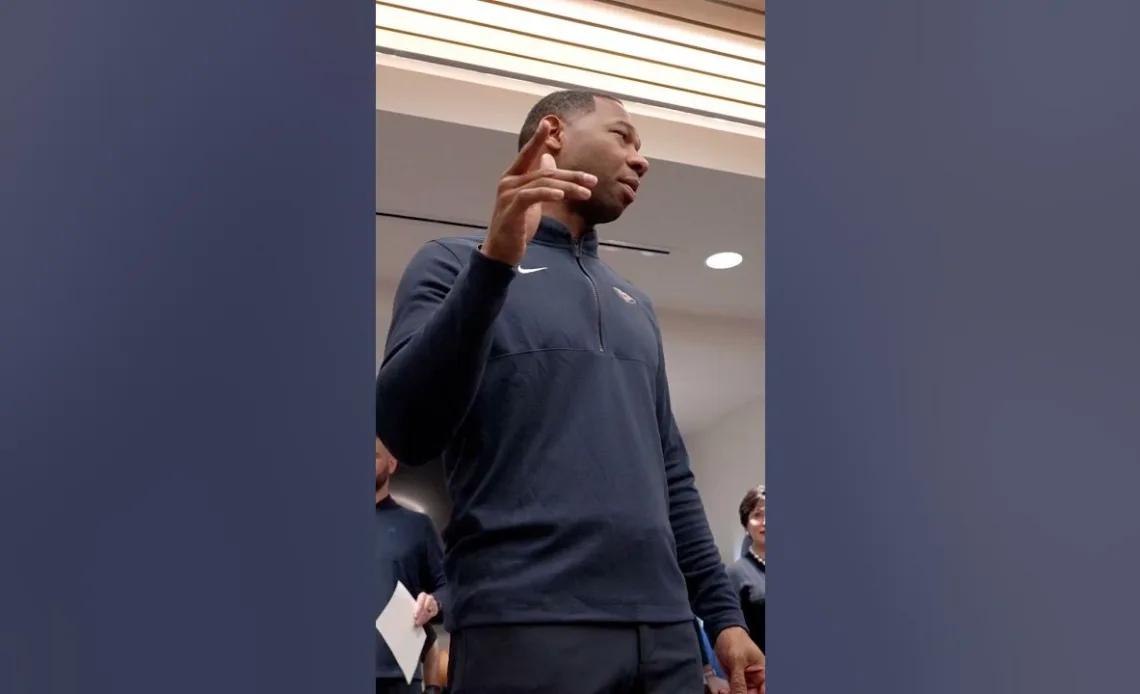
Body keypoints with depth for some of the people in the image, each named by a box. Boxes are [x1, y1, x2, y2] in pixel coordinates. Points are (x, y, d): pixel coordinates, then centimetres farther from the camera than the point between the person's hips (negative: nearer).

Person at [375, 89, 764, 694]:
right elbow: (405, 433, -11)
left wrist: (722, 612, 12)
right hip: (526, 622, -5)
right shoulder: (455, 263, 2)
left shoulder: (636, 306, 19)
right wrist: (494, 263, -20)